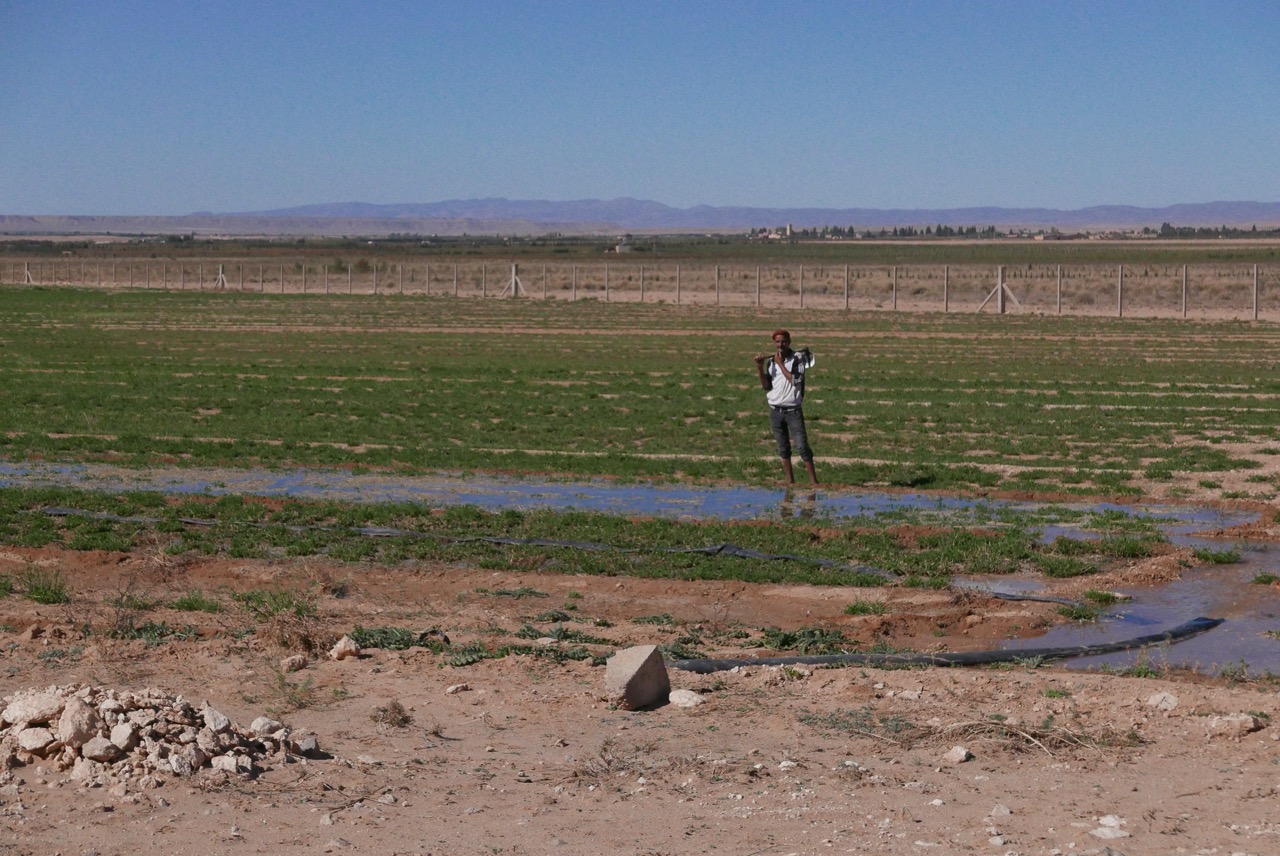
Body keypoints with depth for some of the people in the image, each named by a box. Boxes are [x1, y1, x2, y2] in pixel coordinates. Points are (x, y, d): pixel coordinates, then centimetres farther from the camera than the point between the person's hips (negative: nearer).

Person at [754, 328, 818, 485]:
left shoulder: (798, 358, -6)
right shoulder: (770, 362, 6)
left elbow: (795, 380, -18)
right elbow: (766, 386, 0)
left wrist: (780, 364, -14)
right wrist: (759, 368, -12)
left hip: (793, 410, -4)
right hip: (775, 411, 4)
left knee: (801, 445, -8)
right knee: (783, 447, 10)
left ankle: (813, 480, -5)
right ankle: (790, 480, 17)